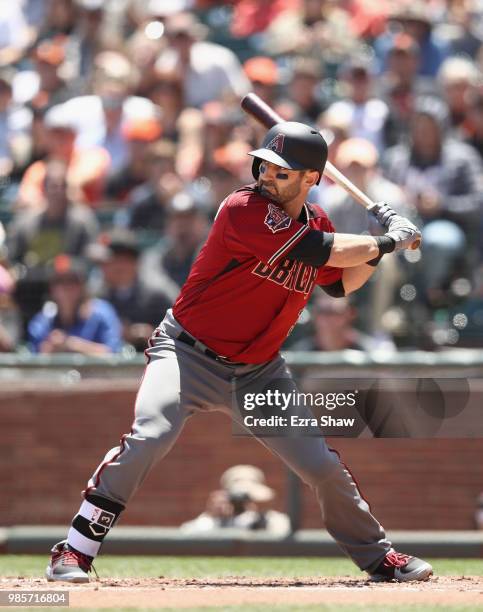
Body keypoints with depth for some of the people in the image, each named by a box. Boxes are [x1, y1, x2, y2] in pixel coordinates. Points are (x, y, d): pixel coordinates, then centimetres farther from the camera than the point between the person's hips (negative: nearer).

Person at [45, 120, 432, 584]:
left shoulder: (316, 223, 2)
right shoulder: (244, 210, -21)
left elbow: (340, 283, 18)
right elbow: (318, 251, -26)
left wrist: (378, 250, 2)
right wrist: (387, 242, -14)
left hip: (258, 370, 6)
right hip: (188, 353, -6)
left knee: (322, 466, 4)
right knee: (148, 437, -28)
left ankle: (376, 556, 25)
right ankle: (74, 553, -20)